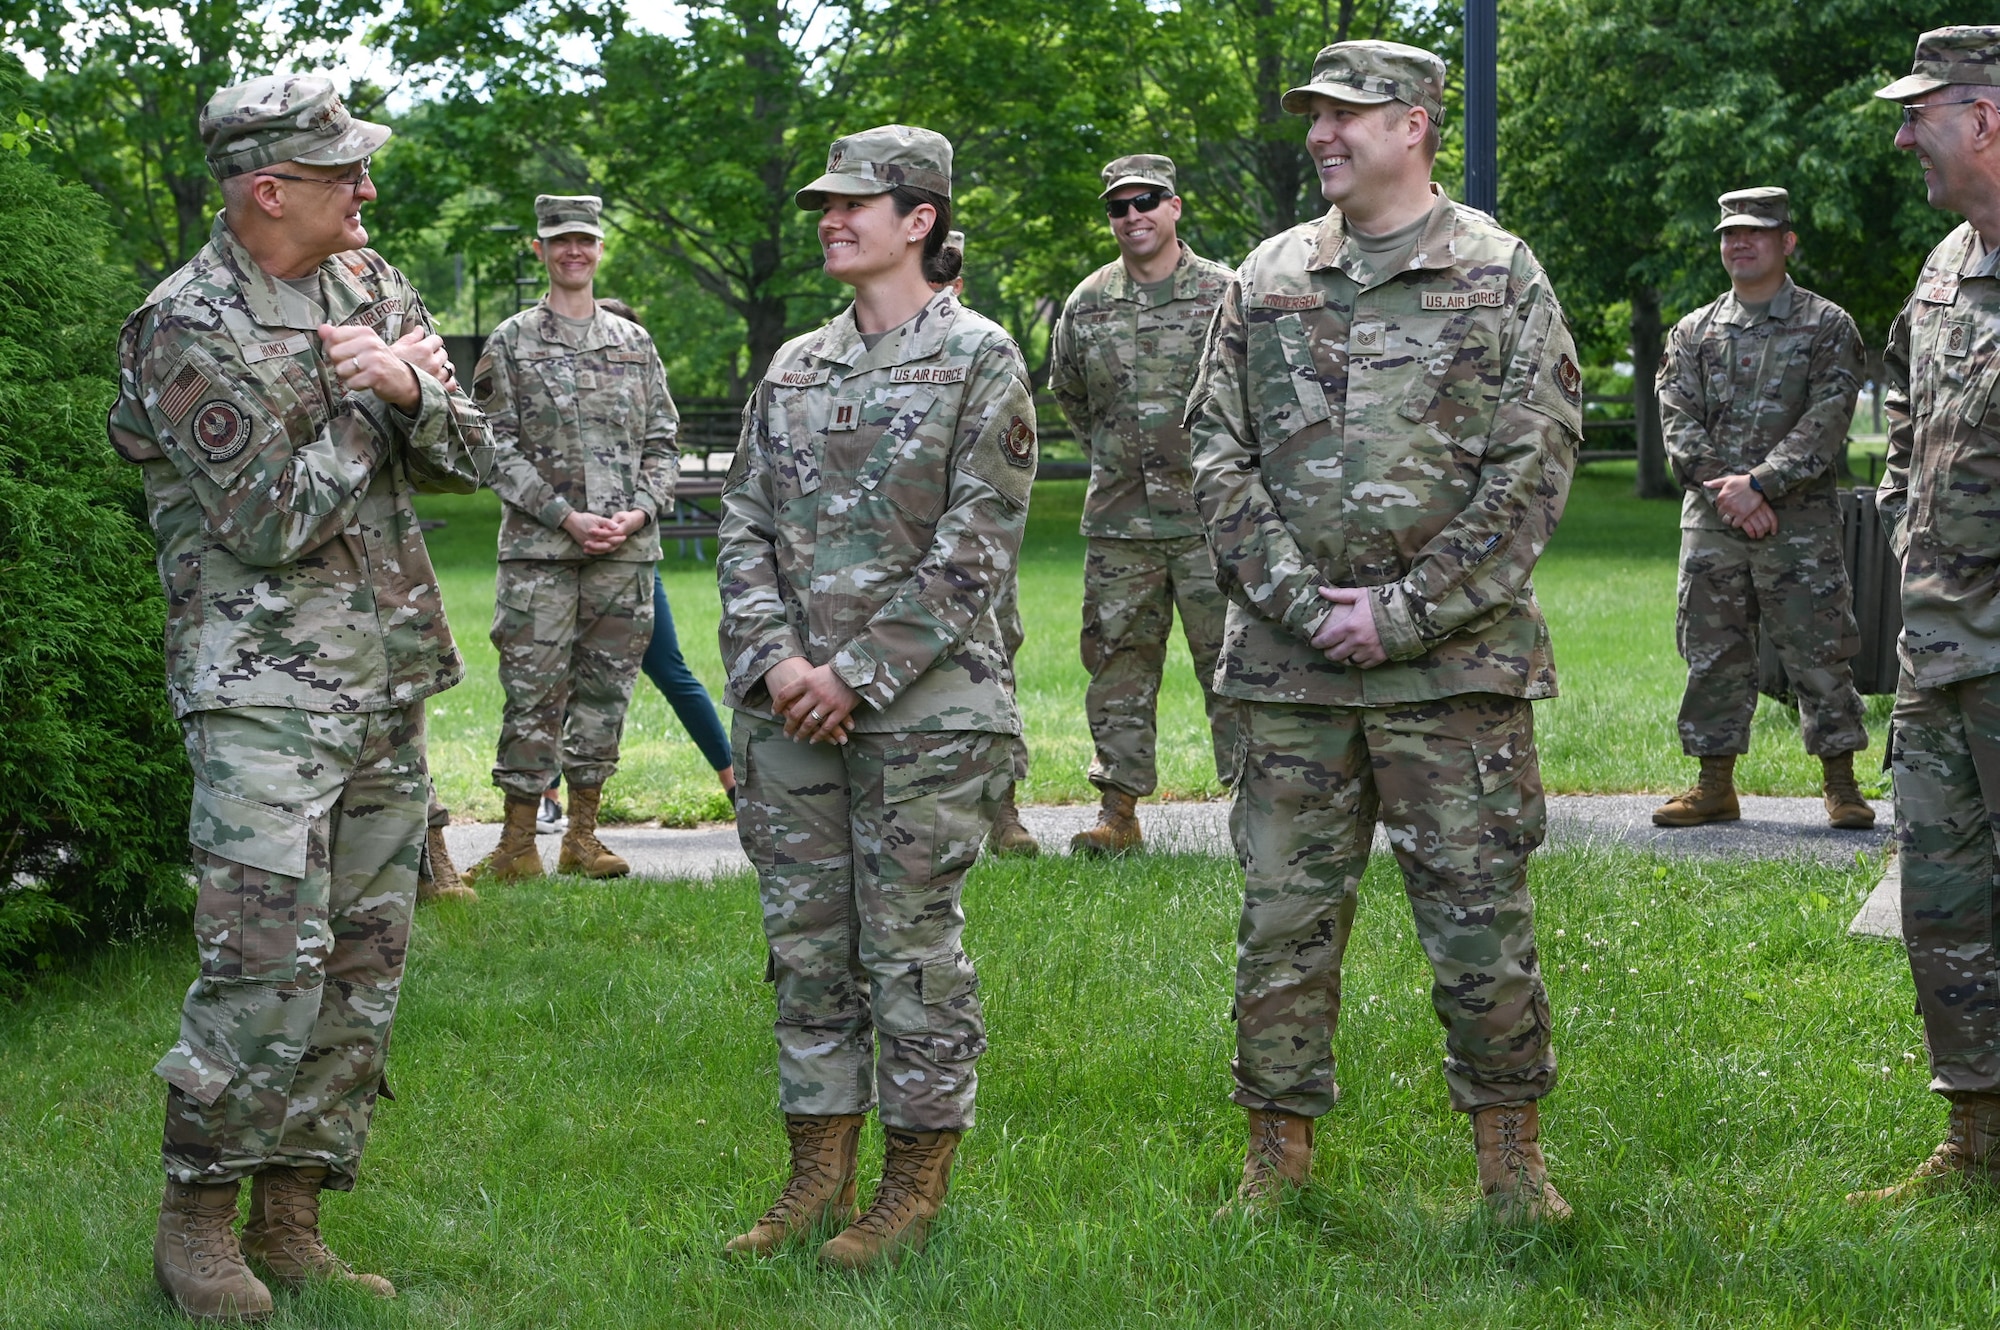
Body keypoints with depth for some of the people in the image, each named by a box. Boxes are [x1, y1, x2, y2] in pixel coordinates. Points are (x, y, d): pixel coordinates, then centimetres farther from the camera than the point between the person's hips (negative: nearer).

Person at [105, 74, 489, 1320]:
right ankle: (197, 1217, 1)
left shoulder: (372, 284, 9)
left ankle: (291, 1217, 15)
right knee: (269, 962, -14)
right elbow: (271, 521, -16)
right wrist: (378, 394, -7)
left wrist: (412, 391, -13)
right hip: (266, 689, -7)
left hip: (393, 685, 7)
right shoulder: (185, 328, -11)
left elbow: (468, 459, 8)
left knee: (365, 963, 7)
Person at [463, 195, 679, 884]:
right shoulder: (511, 343, 3)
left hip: (626, 551, 3)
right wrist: (565, 516, -12)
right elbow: (499, 447, -3)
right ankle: (518, 844, 1)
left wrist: (640, 511, -5)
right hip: (539, 550, -3)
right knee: (534, 693, -4)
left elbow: (662, 441, 13)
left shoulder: (634, 343, 13)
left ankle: (583, 835, 14)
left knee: (605, 691, 6)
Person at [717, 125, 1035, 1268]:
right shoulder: (793, 369, 14)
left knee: (913, 947, 0)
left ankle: (917, 1184, 10)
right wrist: (773, 658, -5)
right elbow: (746, 526, 11)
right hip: (790, 706, 6)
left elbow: (976, 546, -9)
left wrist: (859, 673, -13)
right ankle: (821, 1173, 18)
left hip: (925, 708, -6)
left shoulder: (978, 358, -3)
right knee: (807, 945, 9)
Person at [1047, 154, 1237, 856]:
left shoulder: (1225, 293, -2)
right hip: (1118, 520, 3)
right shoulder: (1087, 303, 8)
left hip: (1211, 514, -3)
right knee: (1118, 661, 6)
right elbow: (1067, 392, 25)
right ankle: (1117, 810, 11)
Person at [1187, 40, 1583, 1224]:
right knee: (1284, 912, 6)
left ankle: (1510, 1146, 14)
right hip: (1290, 660, 3)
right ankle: (1281, 1146, 16)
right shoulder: (1266, 282, 10)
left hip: (1456, 659, -3)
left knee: (1480, 909, 1)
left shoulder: (1502, 275, 1)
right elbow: (1220, 457, 7)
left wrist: (1405, 611, -11)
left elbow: (1535, 466, -5)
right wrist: (1302, 602, -7)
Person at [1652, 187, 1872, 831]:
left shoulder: (1827, 326, 2)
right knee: (1712, 655, 6)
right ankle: (1715, 787, 14)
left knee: (1818, 652, -3)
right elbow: (1679, 423, 3)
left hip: (1800, 520, -3)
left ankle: (1842, 787, 5)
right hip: (1711, 520, 3)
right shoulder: (1693, 332, 12)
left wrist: (1759, 483, -17)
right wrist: (1725, 492, -11)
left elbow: (1825, 424, -8)